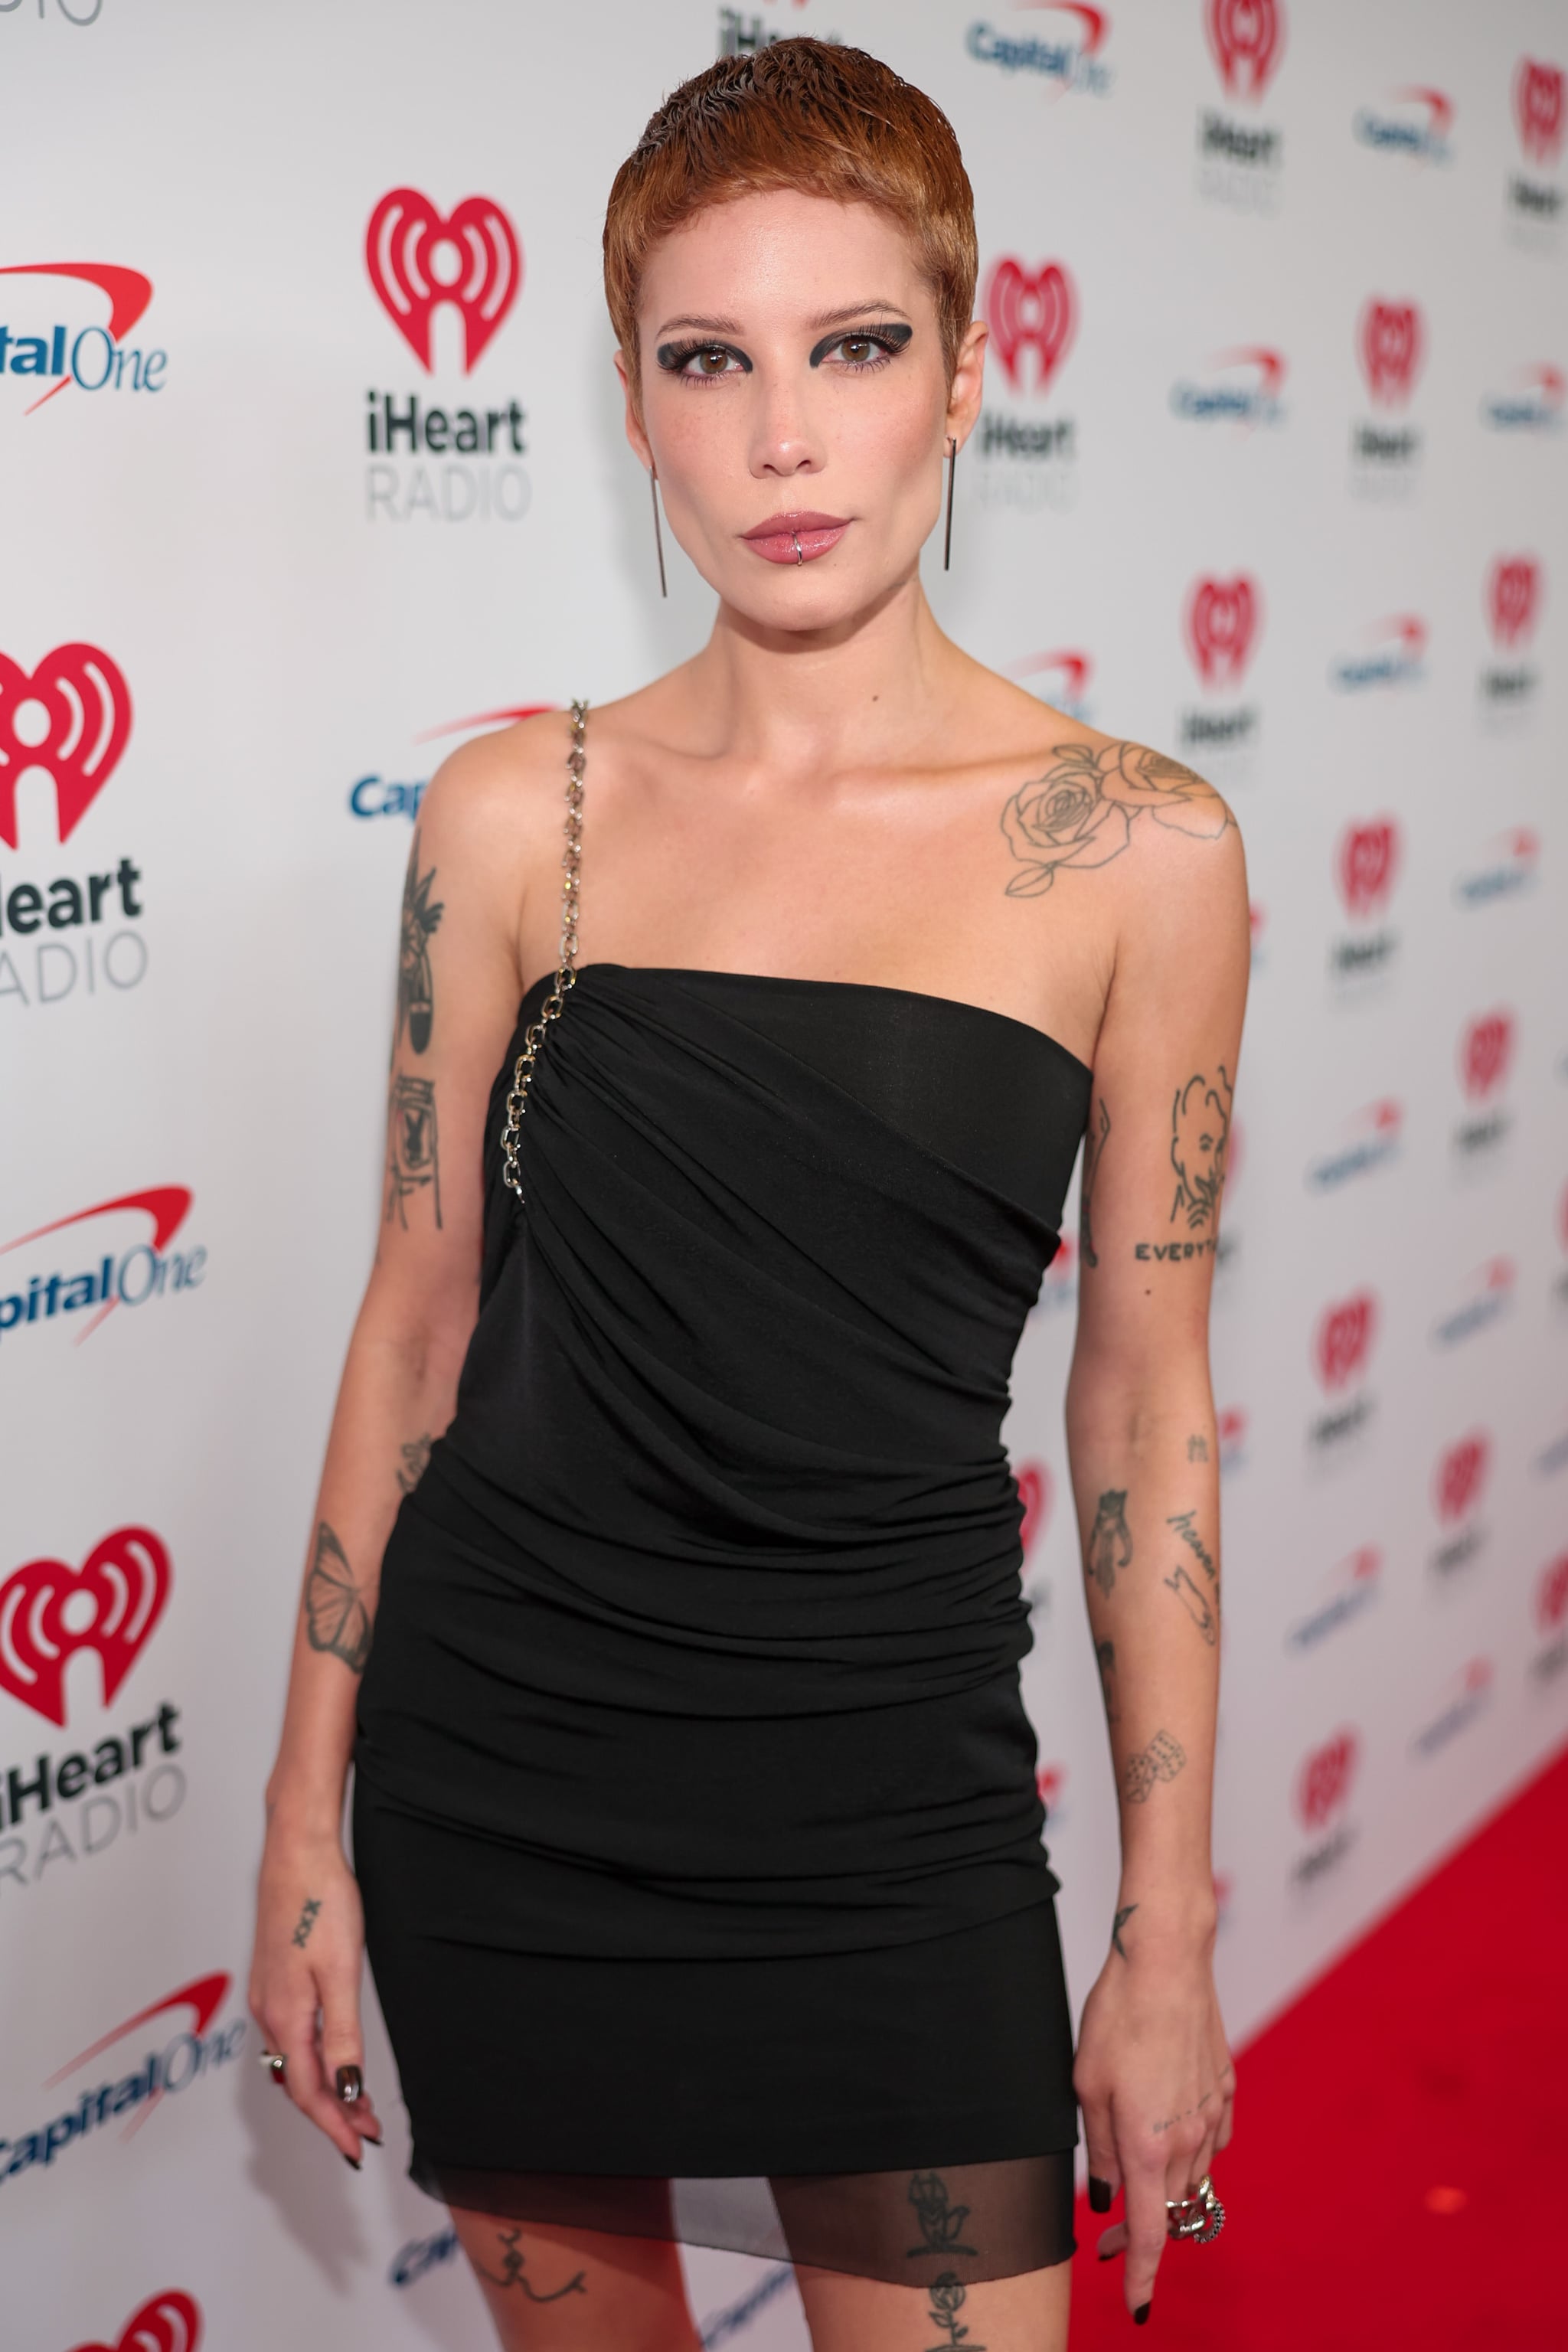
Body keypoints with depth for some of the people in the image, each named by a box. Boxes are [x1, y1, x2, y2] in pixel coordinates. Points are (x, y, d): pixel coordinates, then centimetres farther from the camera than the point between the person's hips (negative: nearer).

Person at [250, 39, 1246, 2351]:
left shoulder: (1138, 848, -6)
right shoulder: (515, 811, -3)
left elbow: (1149, 1409, -2)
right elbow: (418, 1317, 3)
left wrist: (1170, 1933, 0)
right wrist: (309, 1822, 4)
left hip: (891, 1788, -1)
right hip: (500, 1755, 2)